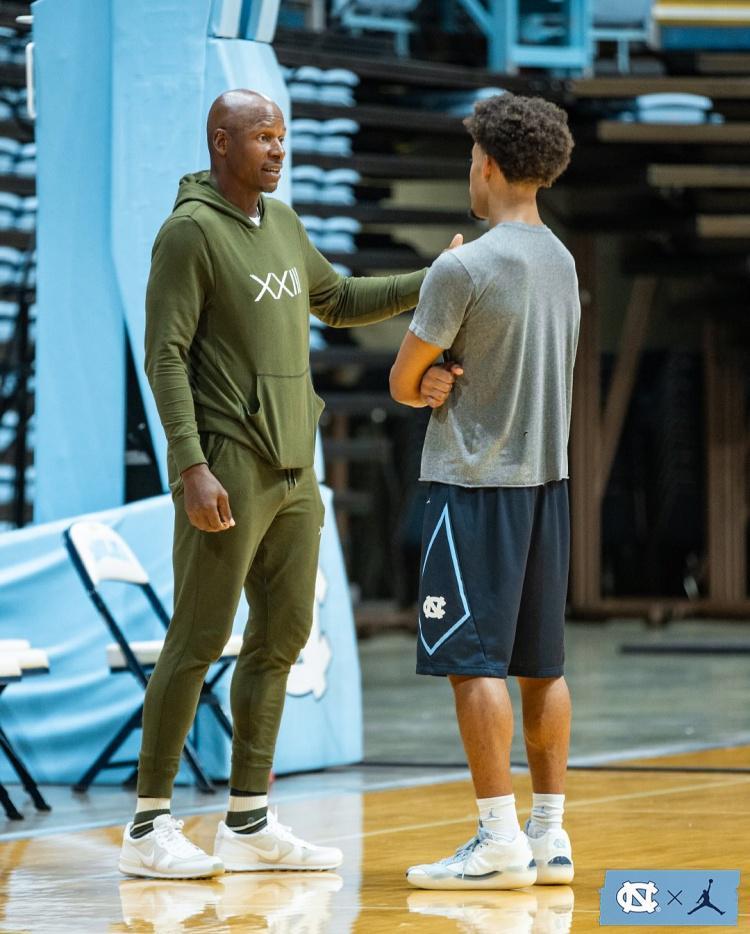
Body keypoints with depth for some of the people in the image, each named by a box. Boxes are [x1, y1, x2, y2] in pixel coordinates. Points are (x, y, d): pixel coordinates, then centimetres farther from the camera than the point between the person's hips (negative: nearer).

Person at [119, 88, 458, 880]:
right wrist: (191, 467, -22)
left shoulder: (282, 223, 14)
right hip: (227, 471, -8)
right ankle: (149, 828, 1)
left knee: (282, 637, 8)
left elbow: (338, 302, 28)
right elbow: (165, 355, -15)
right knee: (198, 642, -6)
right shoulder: (189, 231, -11)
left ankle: (249, 823, 14)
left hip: (292, 469, 8)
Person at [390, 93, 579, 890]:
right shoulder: (561, 264, 11)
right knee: (540, 663, 10)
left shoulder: (464, 269, -15)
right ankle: (549, 837, 12)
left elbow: (403, 383, -8)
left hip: (476, 484, -8)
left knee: (474, 661, -6)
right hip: (547, 477, 8)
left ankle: (499, 840, -8)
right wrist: (447, 382, -1)